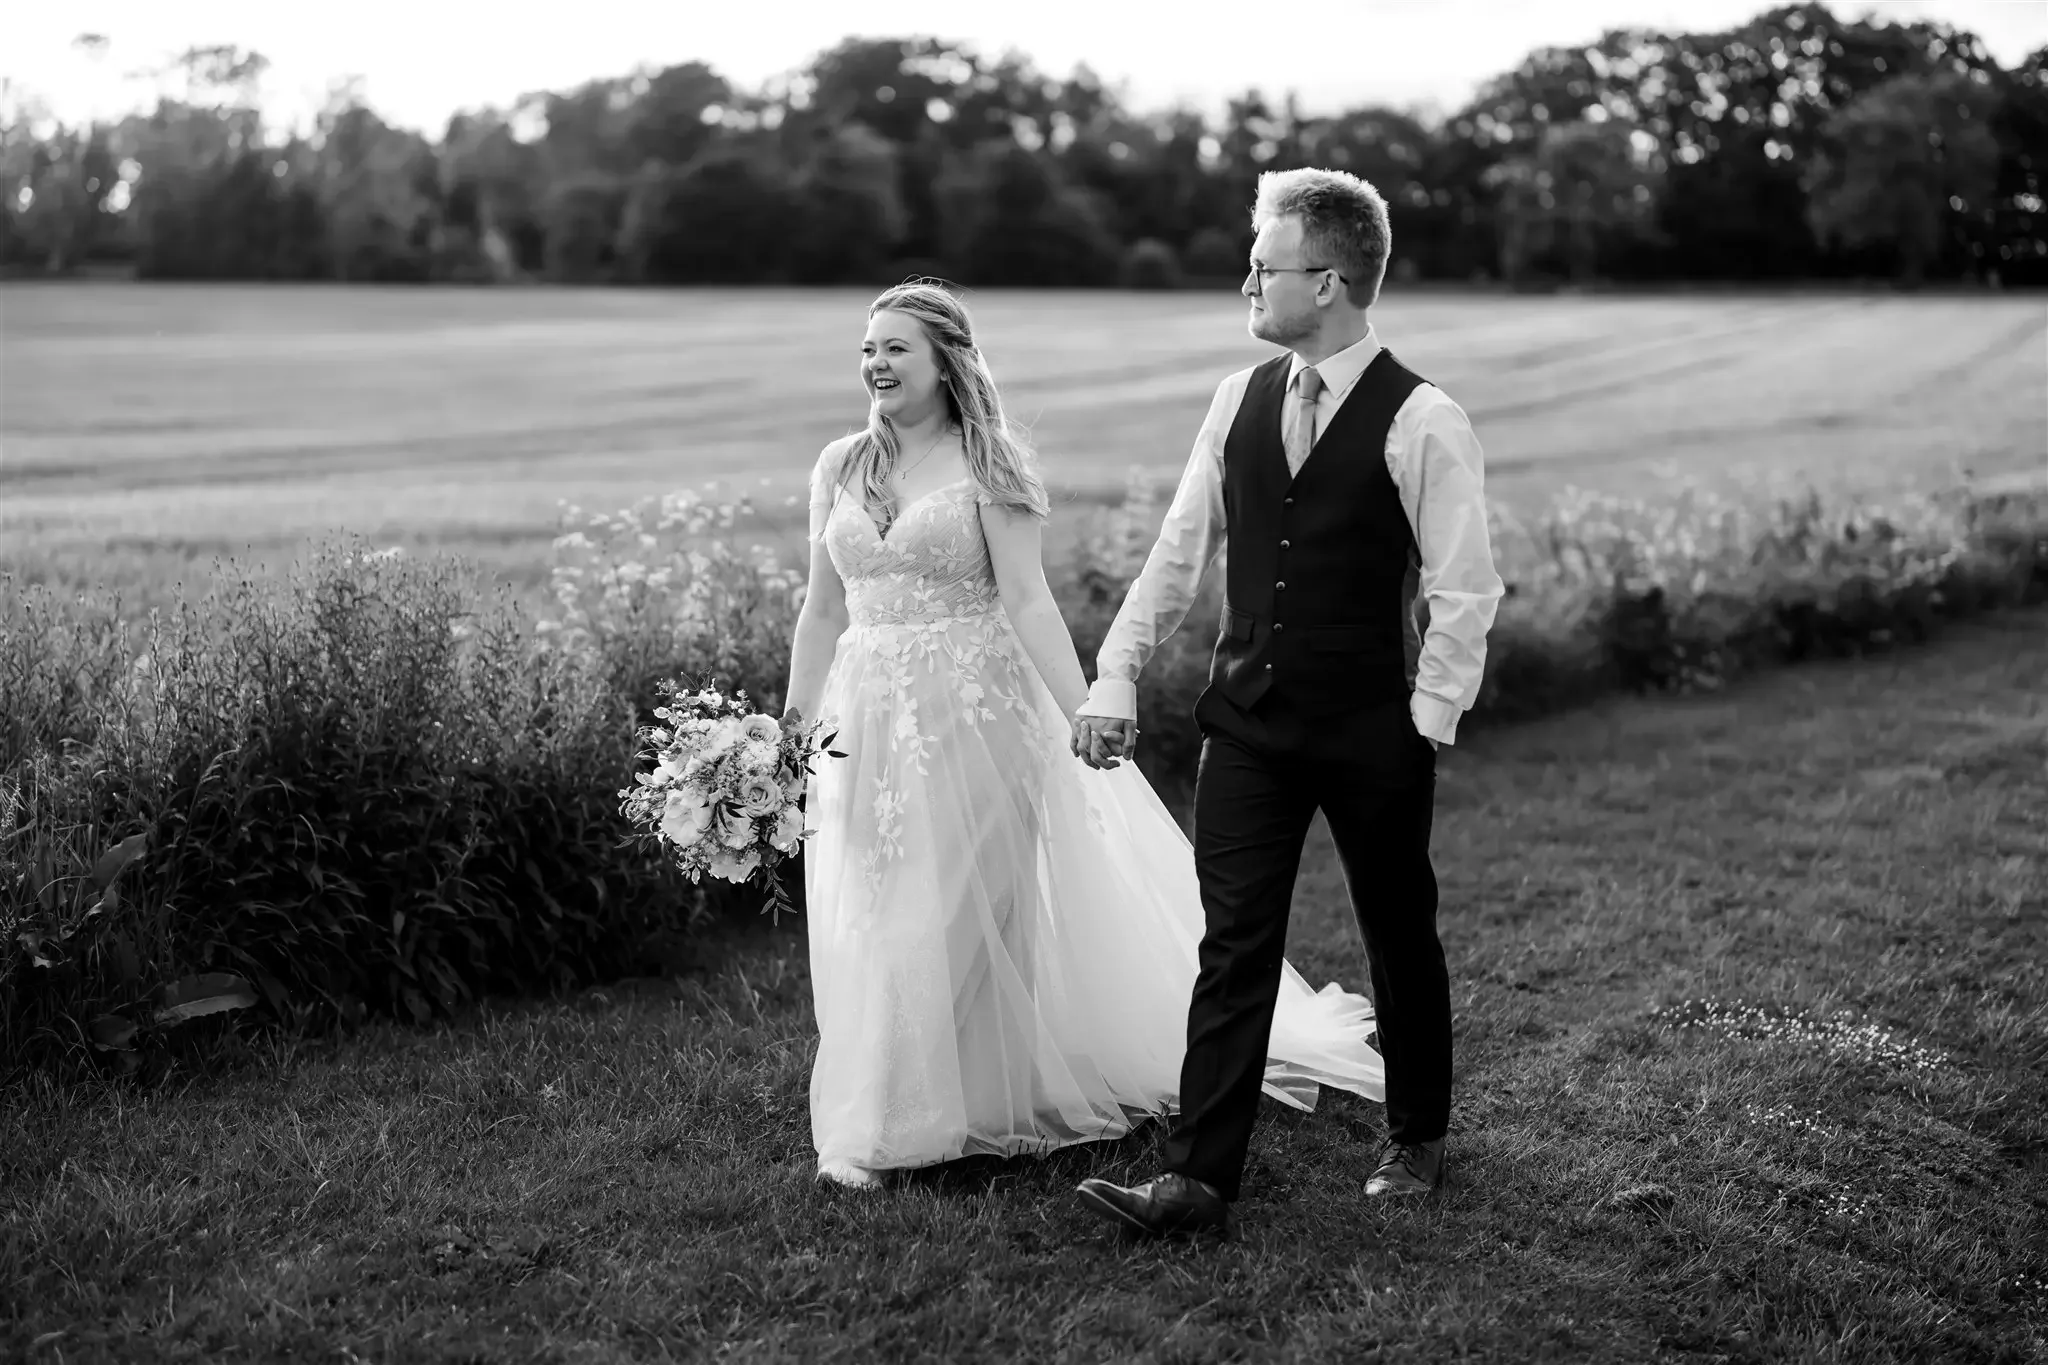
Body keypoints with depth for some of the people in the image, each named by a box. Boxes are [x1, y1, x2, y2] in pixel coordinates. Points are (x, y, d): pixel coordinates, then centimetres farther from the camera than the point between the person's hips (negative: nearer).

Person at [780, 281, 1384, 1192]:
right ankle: (883, 1120, 23)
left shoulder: (984, 464, -6)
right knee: (870, 924, 8)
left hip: (975, 712, -5)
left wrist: (1086, 719, -19)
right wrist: (795, 730, 12)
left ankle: (981, 1104, 19)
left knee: (972, 910, 3)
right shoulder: (838, 469, 8)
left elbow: (1028, 603, -12)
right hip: (867, 720, 5)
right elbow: (822, 612, 12)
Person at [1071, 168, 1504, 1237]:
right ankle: (1199, 1179, 3)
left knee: (1400, 939, 13)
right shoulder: (1240, 400, 4)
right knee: (1233, 947, 1)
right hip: (1247, 718, 4)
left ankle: (1417, 1140, 34)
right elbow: (1179, 549, 8)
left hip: (1371, 728, -4)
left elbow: (1463, 595, -9)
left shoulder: (1423, 423, -12)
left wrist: (1424, 728, -11)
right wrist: (1117, 676, 3)